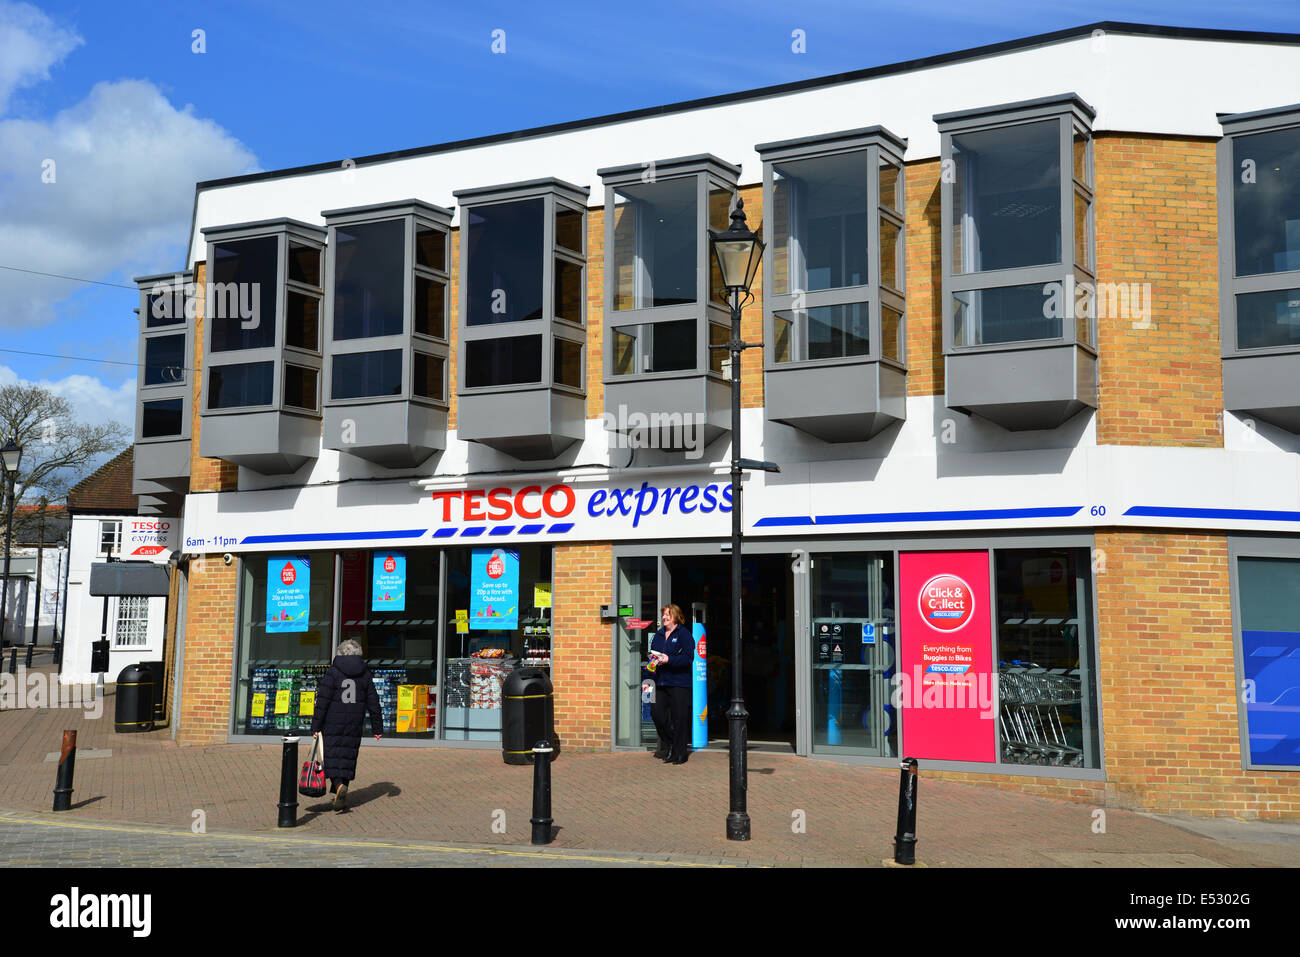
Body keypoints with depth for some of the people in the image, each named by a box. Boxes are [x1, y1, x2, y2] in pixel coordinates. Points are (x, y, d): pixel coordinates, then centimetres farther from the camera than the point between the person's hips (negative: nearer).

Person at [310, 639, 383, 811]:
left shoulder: (333, 672, -6)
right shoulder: (365, 674, 4)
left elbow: (322, 701, -8)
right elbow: (373, 703, 5)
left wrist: (316, 726, -5)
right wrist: (377, 727, 10)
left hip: (332, 725, -3)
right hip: (354, 726, 3)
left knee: (332, 757, 0)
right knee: (348, 758, 11)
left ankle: (339, 786, -24)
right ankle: (339, 797, 16)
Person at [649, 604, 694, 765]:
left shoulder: (684, 634, -4)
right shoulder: (658, 635, 18)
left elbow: (688, 657, -12)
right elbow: (652, 653, 25)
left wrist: (669, 660, -21)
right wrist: (653, 660, 3)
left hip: (679, 682, -6)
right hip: (661, 682, 6)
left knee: (679, 718, -3)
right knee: (657, 713, -2)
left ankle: (679, 753, 6)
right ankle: (671, 745, 18)